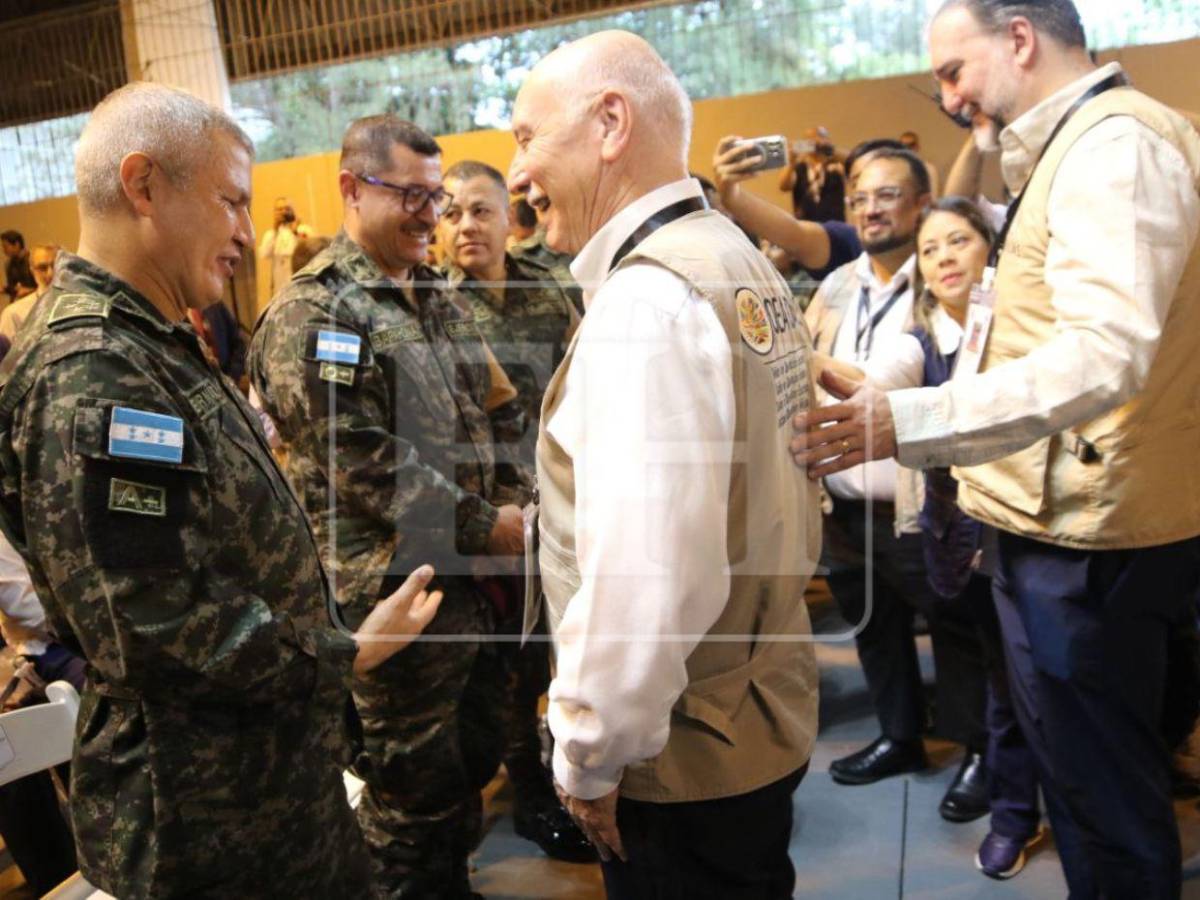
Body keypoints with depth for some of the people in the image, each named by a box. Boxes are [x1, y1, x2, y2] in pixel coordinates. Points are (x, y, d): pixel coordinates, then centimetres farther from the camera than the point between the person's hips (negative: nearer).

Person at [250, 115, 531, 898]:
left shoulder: (438, 296, 12)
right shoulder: (314, 312, -14)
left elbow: (492, 417, 17)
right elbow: (362, 464, -21)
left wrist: (514, 501, 2)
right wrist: (484, 527, -16)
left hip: (467, 571, 8)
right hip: (393, 589, -8)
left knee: (464, 767, 22)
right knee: (414, 788, 8)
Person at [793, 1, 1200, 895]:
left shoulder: (1116, 142, -15)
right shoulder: (1077, 145, 17)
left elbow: (1104, 353, -31)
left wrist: (906, 422, -39)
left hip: (1085, 537, -10)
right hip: (1066, 519, 10)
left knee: (1104, 795, 4)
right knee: (1094, 780, 22)